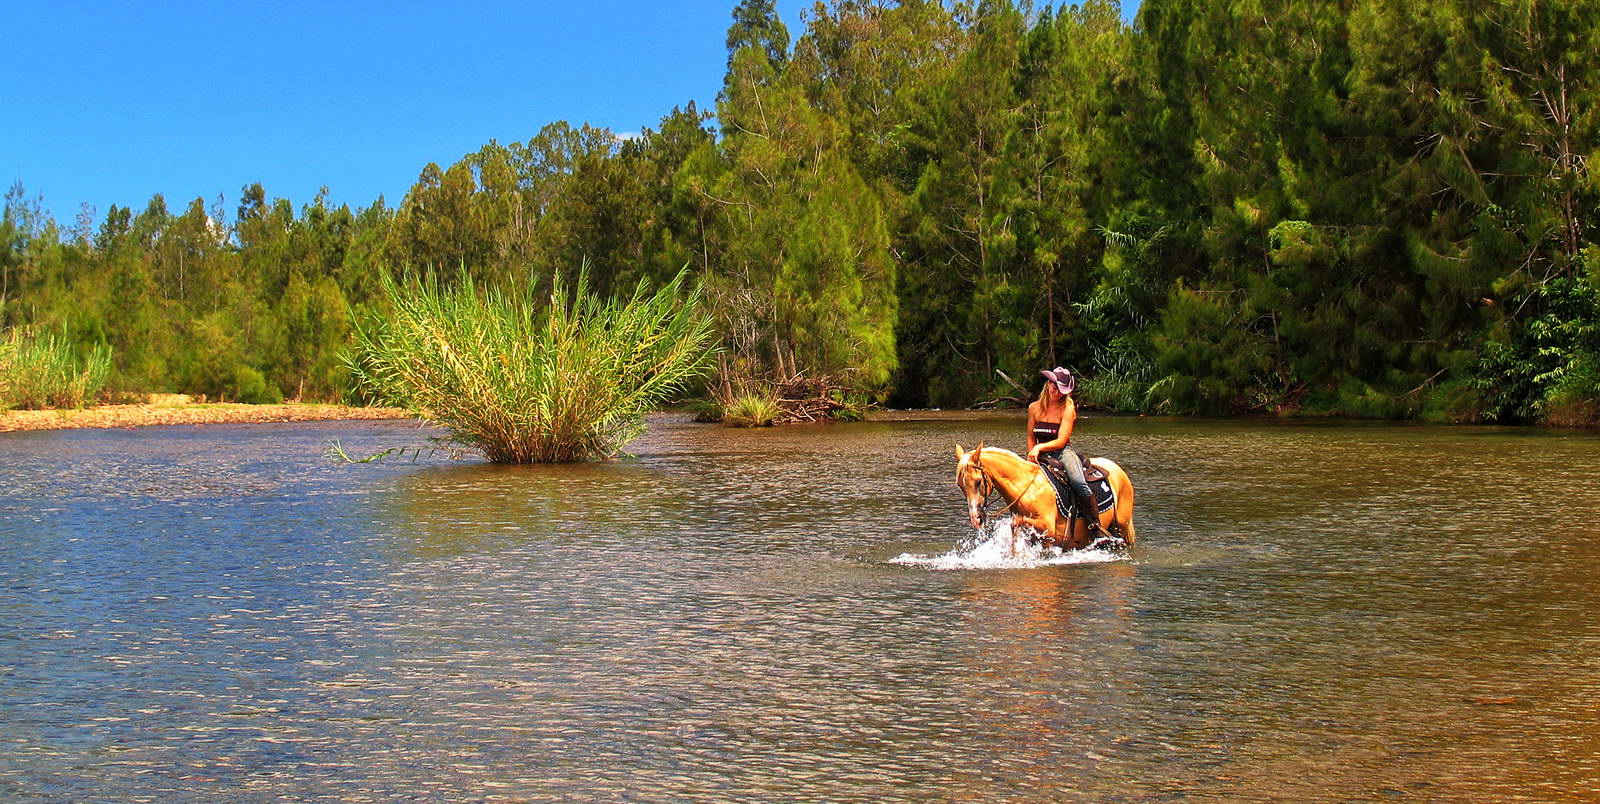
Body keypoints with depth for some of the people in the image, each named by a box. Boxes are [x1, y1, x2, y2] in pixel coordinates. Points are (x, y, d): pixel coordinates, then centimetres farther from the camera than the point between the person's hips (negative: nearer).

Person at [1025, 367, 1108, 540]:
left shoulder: (1068, 409, -5)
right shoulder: (1034, 408, 7)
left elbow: (1061, 441, -10)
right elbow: (1030, 438, 16)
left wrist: (1040, 448, -23)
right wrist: (1032, 455, -1)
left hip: (1064, 452, -4)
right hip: (1041, 456, 4)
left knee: (1079, 483, -30)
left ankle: (1095, 528, -26)